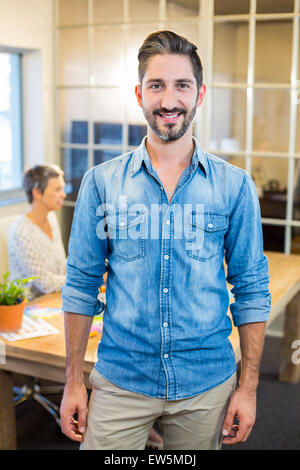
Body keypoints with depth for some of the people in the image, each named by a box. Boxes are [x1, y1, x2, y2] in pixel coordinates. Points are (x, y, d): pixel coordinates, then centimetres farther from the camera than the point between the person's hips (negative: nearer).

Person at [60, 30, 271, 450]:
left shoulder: (235, 186, -4)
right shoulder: (101, 183, -3)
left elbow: (252, 290, 0)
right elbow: (81, 284, 1)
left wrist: (248, 387, -1)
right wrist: (73, 382, 1)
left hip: (207, 386, 1)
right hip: (120, 381, 0)